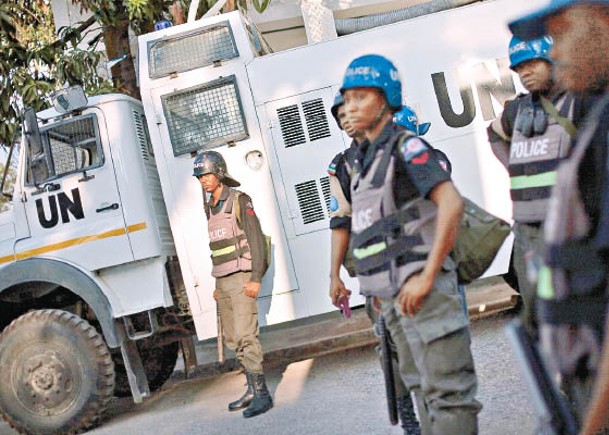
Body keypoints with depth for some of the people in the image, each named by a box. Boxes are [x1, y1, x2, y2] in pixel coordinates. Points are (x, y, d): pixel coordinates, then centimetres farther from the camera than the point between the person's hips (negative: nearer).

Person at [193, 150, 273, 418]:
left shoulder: (239, 200, -7)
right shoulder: (211, 207, 16)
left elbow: (256, 238, -12)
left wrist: (255, 278, -19)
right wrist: (218, 284, 19)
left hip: (242, 278, -9)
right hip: (224, 281, 9)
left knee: (245, 336, -14)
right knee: (232, 339, 10)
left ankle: (262, 394, -11)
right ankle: (253, 390, 19)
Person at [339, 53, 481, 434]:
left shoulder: (406, 146, -9)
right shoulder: (366, 158, 16)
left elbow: (452, 204, -22)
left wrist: (427, 277, -22)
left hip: (421, 290, -9)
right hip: (393, 294, 9)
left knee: (448, 391, -4)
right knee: (425, 387, 16)